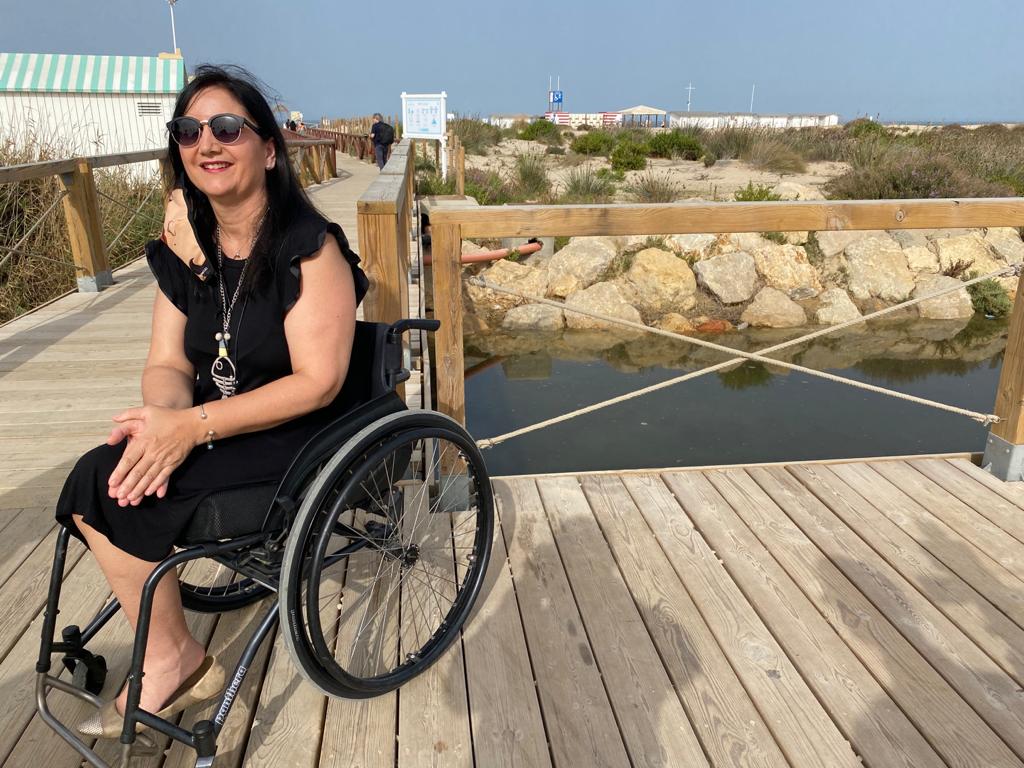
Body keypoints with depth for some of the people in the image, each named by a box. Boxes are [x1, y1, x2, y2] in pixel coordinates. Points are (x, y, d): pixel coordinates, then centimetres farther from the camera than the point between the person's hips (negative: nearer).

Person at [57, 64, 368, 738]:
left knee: (117, 489, -18)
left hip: (297, 436, -7)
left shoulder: (309, 247, -17)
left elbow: (317, 382, -21)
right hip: (210, 424, 7)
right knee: (96, 478, -14)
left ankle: (173, 661, 6)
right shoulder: (185, 244, 4)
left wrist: (194, 426, -26)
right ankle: (170, 660, 3)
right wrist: (165, 414, -20)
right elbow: (168, 363, 3)